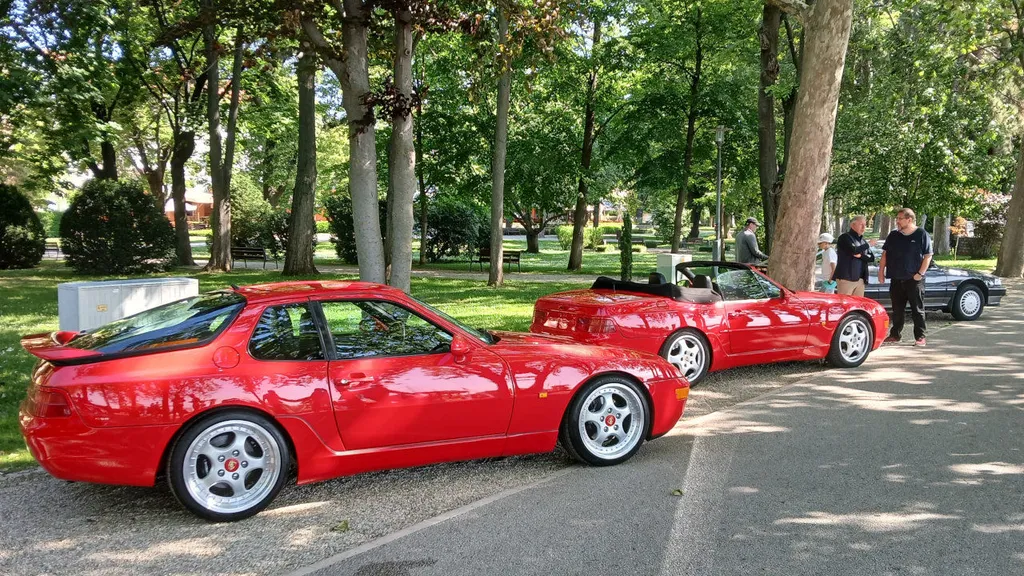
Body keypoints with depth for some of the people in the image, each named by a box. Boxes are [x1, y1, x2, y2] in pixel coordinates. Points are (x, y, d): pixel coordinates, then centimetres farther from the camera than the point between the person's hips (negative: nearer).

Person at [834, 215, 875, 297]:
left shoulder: (863, 241, 21)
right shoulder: (845, 237, -1)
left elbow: (872, 257, 11)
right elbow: (853, 250, -18)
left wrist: (860, 256, -9)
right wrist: (868, 245, -3)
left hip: (860, 280, 7)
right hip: (846, 278, -7)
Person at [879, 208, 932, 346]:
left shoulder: (922, 235, -3)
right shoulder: (893, 236, 11)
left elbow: (928, 256, -4)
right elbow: (885, 254, 13)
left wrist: (920, 273, -12)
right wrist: (881, 272, 5)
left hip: (914, 279, -4)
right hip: (896, 279, 4)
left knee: (918, 309, -1)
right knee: (897, 310, 10)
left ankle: (920, 337, 2)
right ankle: (895, 335, 18)